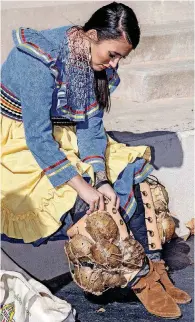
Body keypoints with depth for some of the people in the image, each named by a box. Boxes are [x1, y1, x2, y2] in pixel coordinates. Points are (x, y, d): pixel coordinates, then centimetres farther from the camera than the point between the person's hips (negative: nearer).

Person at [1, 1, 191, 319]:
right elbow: (37, 137, -29)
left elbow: (91, 125, -5)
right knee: (82, 203, -24)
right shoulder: (40, 62, -28)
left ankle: (153, 266, -5)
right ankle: (142, 276, -9)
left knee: (129, 173, -8)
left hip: (62, 137, 8)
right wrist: (83, 186, -29)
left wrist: (101, 179, -19)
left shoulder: (99, 67, -4)